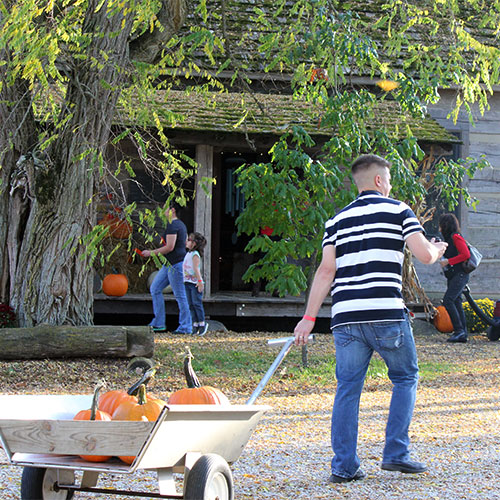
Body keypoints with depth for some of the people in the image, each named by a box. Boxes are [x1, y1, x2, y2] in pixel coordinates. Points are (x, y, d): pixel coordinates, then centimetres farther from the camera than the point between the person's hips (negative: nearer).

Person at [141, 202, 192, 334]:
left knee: (180, 296, -6)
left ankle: (185, 327, -2)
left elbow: (170, 247, -21)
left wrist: (151, 252, -12)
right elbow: (185, 243, 24)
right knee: (155, 289, 12)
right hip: (170, 264, 11)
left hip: (176, 264, -11)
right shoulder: (181, 224, 17)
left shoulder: (172, 225, -15)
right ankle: (159, 323, 12)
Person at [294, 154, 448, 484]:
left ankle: (344, 466, 2)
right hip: (386, 314, -3)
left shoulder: (338, 219, 14)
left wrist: (310, 317, 7)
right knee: (405, 378, 14)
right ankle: (395, 454, 7)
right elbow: (425, 255, -5)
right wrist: (438, 250, 19)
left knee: (348, 389, 6)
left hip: (345, 317, 3)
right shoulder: (398, 210, 4)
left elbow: (326, 270, 6)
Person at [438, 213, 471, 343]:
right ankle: (463, 334, 4)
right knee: (456, 303, 4)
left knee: (448, 300, -19)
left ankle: (459, 330, -17)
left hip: (460, 275, -10)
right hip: (452, 276, 10)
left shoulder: (456, 237, -9)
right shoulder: (449, 239, 20)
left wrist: (448, 261, -15)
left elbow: (466, 254, -17)